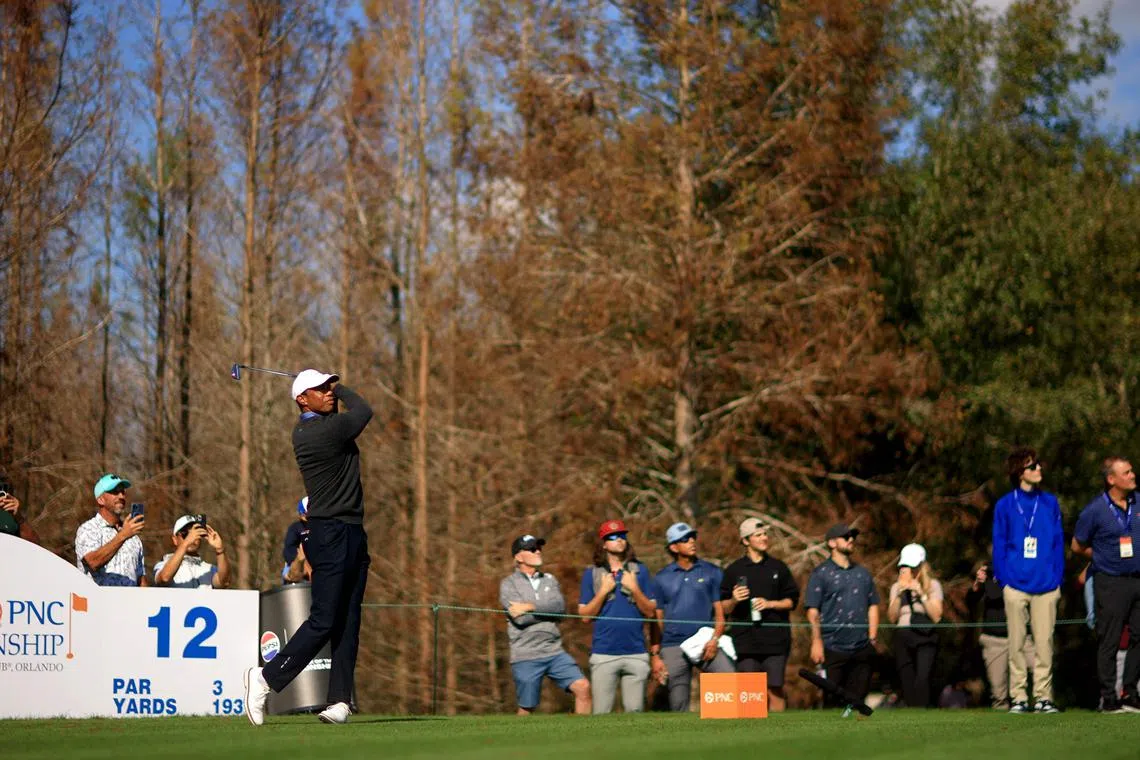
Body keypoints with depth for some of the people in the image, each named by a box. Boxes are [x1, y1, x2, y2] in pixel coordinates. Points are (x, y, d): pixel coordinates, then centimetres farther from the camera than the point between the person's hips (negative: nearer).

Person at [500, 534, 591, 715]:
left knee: (582, 687, -10)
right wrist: (547, 609, -3)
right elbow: (521, 618, -13)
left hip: (554, 652, 4)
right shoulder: (509, 584, 1)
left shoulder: (550, 580, 13)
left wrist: (530, 607, -12)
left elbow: (560, 606, -6)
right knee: (526, 709, 0)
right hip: (526, 657, -4)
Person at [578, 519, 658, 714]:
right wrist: (603, 591, -6)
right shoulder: (592, 574, 9)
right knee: (601, 712, -4)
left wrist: (634, 589, -5)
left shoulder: (640, 571, 11)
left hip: (636, 653, 1)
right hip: (603, 653, -1)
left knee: (635, 710, 1)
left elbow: (650, 612, 7)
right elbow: (584, 614, 4)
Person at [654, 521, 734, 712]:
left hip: (706, 644, -1)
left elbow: (720, 611, 6)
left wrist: (715, 639, -11)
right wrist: (654, 655, 2)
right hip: (673, 647, 1)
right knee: (678, 707, 0)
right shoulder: (662, 578, 10)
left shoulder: (712, 572, 8)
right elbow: (657, 619, 11)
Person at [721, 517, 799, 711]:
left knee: (775, 688, -4)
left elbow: (792, 600, 11)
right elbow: (723, 608, 9)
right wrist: (733, 600, -13)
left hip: (775, 639, 1)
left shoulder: (778, 568, 13)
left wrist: (770, 604, -5)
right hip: (745, 640, -1)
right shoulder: (734, 571, 9)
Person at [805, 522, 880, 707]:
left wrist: (872, 638, 9)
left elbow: (873, 606, 19)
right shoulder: (821, 573, 2)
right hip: (833, 648, -5)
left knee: (858, 698, 4)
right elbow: (813, 610, -4)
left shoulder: (862, 573, 18)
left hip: (862, 649, 5)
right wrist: (817, 642, -13)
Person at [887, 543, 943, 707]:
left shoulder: (933, 585, 7)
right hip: (903, 637, 3)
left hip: (925, 637, -3)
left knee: (922, 680, -20)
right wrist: (899, 594, -4)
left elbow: (936, 616, -2)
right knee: (906, 682, 0)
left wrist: (921, 594, -9)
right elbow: (892, 617, 7)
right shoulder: (897, 587, 14)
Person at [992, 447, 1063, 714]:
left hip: (1046, 586, 1)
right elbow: (999, 546, 4)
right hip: (1016, 585, -1)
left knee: (1044, 642, 0)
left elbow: (1058, 543, 8)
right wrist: (1004, 579, -4)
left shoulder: (1050, 503, 7)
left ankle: (1043, 696, 5)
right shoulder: (1005, 505, 3)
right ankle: (1018, 697, 9)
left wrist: (1057, 578, 1)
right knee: (1016, 643, 3)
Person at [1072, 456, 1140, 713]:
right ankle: (1109, 698, 3)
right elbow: (1078, 546, 3)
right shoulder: (1095, 510, -7)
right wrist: (1104, 557, 5)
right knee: (1109, 641, -2)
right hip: (1111, 583, -5)